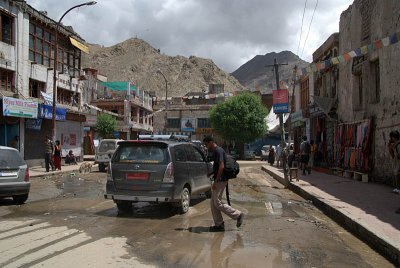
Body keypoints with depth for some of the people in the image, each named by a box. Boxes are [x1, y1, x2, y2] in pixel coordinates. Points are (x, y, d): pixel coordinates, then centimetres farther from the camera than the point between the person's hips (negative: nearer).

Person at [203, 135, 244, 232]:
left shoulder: (218, 151, -16)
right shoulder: (215, 151, 15)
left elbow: (221, 166, -24)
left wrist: (216, 181, -24)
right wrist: (211, 173, 12)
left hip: (220, 181, -10)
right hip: (218, 180, 10)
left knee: (218, 203, -6)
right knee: (213, 204, 10)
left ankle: (238, 214, 2)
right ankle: (219, 224, 15)